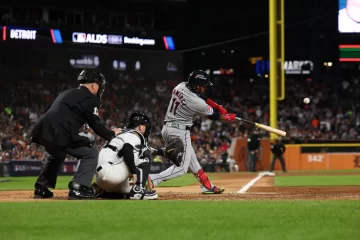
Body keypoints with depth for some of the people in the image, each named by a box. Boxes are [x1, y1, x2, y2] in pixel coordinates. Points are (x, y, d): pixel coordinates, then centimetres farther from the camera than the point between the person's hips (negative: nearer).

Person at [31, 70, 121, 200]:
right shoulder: (90, 99, 5)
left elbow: (47, 110, 30)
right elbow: (96, 125, 4)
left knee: (57, 154, 36)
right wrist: (112, 134, 21)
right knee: (91, 153, 5)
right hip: (58, 134, -8)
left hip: (41, 130, 8)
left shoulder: (66, 93, 29)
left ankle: (41, 188, 29)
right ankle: (77, 188, -6)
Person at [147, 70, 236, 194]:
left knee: (191, 159, 21)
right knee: (181, 167, -6)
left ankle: (207, 186, 30)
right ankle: (152, 179, -23)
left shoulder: (181, 86, 0)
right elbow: (213, 116, -3)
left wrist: (219, 107, 9)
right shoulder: (197, 103, -20)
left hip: (166, 129, 9)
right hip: (180, 132, -9)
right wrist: (229, 117, 16)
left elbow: (201, 96, 15)